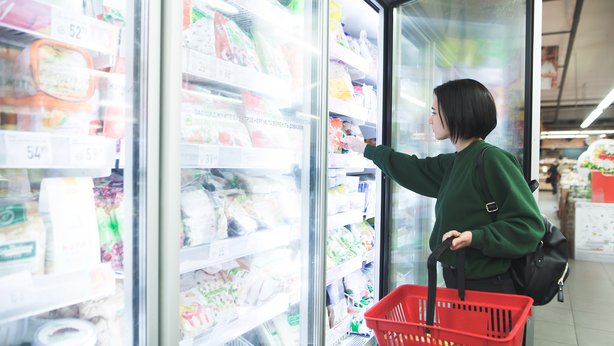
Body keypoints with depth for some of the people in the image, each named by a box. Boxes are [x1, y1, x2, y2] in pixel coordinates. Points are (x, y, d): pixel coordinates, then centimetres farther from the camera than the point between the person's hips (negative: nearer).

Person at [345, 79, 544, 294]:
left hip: (487, 287, -8)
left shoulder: (493, 159, -17)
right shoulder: (454, 163, 8)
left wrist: (474, 238, -29)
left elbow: (529, 225, -18)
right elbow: (413, 170, 22)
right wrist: (366, 149, 30)